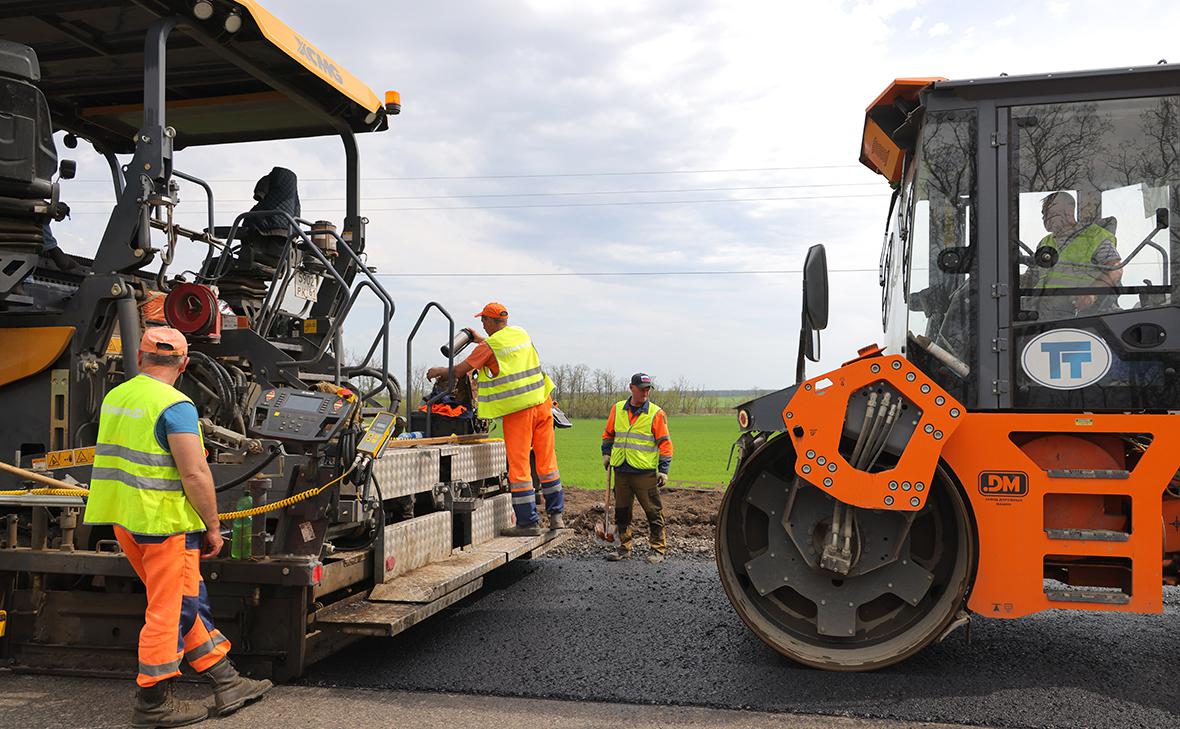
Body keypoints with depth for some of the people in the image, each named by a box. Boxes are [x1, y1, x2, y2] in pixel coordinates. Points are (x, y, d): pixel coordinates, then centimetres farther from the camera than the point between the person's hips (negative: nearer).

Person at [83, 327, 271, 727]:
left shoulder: (114, 398, 11)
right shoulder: (175, 405, -15)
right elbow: (195, 475, -19)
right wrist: (212, 526, -10)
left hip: (125, 520, 9)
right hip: (164, 522, -9)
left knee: (188, 604, 13)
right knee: (170, 611, 2)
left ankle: (227, 683, 21)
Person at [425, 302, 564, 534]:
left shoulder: (489, 345, -7)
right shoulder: (522, 334, 12)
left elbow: (460, 371, -4)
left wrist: (439, 371, 15)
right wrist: (481, 340, 40)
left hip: (518, 410, -6)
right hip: (542, 402, 6)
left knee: (519, 465, 0)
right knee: (546, 460, 12)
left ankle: (528, 522, 2)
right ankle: (556, 515, 18)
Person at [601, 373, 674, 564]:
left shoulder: (656, 413, -3)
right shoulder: (617, 409, 8)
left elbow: (665, 443, -2)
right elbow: (608, 434, 22)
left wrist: (663, 469, -6)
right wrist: (606, 453, 11)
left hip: (645, 472, -4)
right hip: (621, 470, 4)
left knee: (653, 511, -1)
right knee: (621, 510, 11)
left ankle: (658, 549, 10)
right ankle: (624, 547, 23)